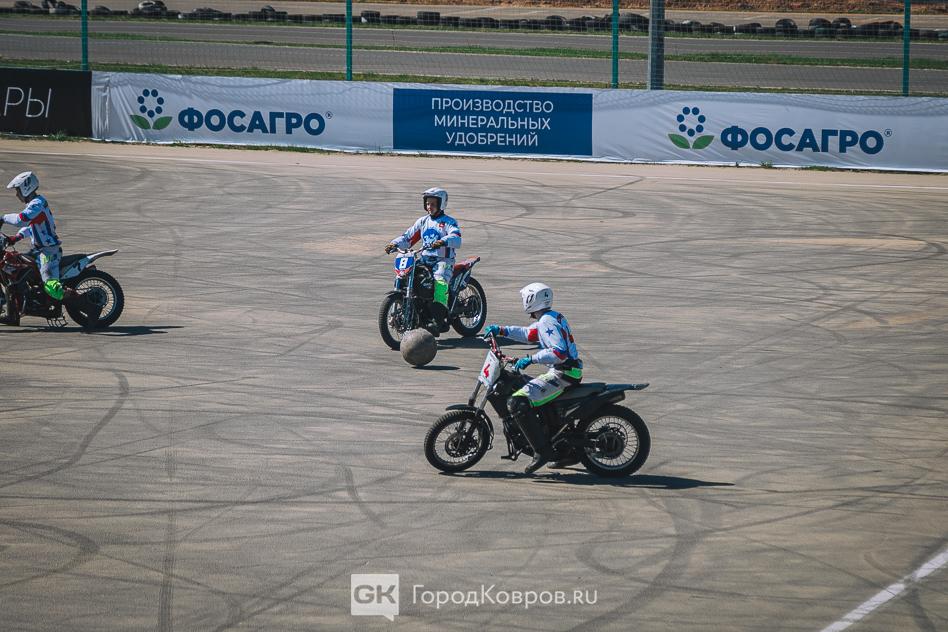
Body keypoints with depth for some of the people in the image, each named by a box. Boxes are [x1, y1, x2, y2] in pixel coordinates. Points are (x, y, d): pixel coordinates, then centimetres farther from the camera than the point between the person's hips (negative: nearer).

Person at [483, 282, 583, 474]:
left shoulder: (547, 322, -14)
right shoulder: (555, 317, 18)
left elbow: (560, 353, -26)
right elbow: (528, 334, 29)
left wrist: (531, 359, -27)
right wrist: (501, 330, 21)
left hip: (561, 374, -11)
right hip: (568, 372, 11)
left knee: (517, 403, -18)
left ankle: (542, 450, -23)